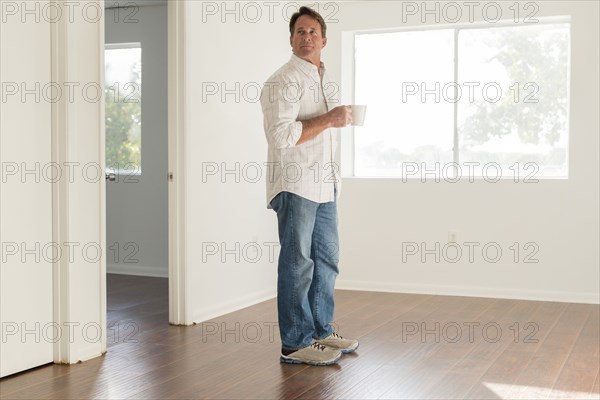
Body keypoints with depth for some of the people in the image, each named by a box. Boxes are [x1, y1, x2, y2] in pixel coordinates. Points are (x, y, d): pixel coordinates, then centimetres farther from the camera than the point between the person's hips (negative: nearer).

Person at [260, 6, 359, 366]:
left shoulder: (326, 81, 18)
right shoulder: (283, 82, -10)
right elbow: (281, 136, -22)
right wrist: (329, 120, -19)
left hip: (324, 185, 9)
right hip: (295, 185, -9)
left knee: (327, 258, 13)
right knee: (297, 263, -4)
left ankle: (321, 331, 25)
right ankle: (295, 343, 3)